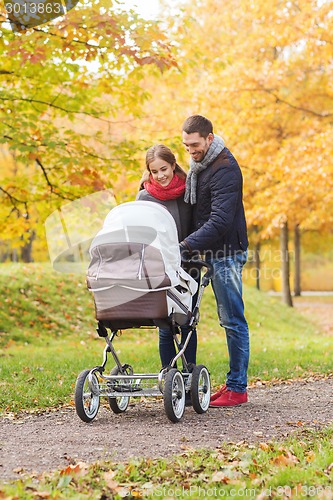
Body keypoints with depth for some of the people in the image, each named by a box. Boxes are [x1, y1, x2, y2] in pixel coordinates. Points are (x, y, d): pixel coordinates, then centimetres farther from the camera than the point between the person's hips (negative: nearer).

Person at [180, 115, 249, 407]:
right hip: (213, 253, 9)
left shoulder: (225, 169, -17)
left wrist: (186, 245, -28)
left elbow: (219, 221, -25)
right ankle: (234, 383, 17)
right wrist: (189, 246, 12)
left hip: (227, 253, -9)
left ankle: (238, 388, -2)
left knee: (233, 320, -6)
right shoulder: (199, 165, 13)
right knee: (229, 320, 12)